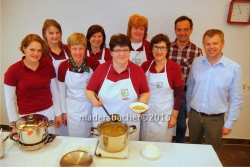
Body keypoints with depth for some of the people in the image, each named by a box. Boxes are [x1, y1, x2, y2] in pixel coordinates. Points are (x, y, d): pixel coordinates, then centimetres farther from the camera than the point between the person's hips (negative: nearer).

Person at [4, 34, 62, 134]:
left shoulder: (48, 67, -2)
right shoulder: (13, 70, -9)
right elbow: (10, 99, -4)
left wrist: (58, 114, 8)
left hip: (48, 113, 2)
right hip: (26, 117, -2)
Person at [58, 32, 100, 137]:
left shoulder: (94, 63, -15)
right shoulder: (63, 67, -11)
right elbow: (62, 92, 1)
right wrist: (64, 112, 6)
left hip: (92, 107, 0)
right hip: (73, 110, 1)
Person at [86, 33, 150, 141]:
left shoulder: (138, 70, -5)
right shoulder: (101, 69, -5)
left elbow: (145, 92, 5)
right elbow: (89, 90, 2)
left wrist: (142, 101, -15)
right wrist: (93, 99, -18)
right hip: (103, 122, 0)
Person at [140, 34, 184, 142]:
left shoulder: (175, 67, -11)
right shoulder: (145, 65, -2)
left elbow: (179, 94, -7)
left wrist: (174, 115, -7)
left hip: (165, 113, -2)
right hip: (147, 111, 3)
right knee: (145, 144, 15)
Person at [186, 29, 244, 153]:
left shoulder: (234, 68, -13)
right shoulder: (196, 63, -5)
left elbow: (236, 99, -7)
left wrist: (229, 123, -4)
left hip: (215, 119, -2)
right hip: (194, 115, 3)